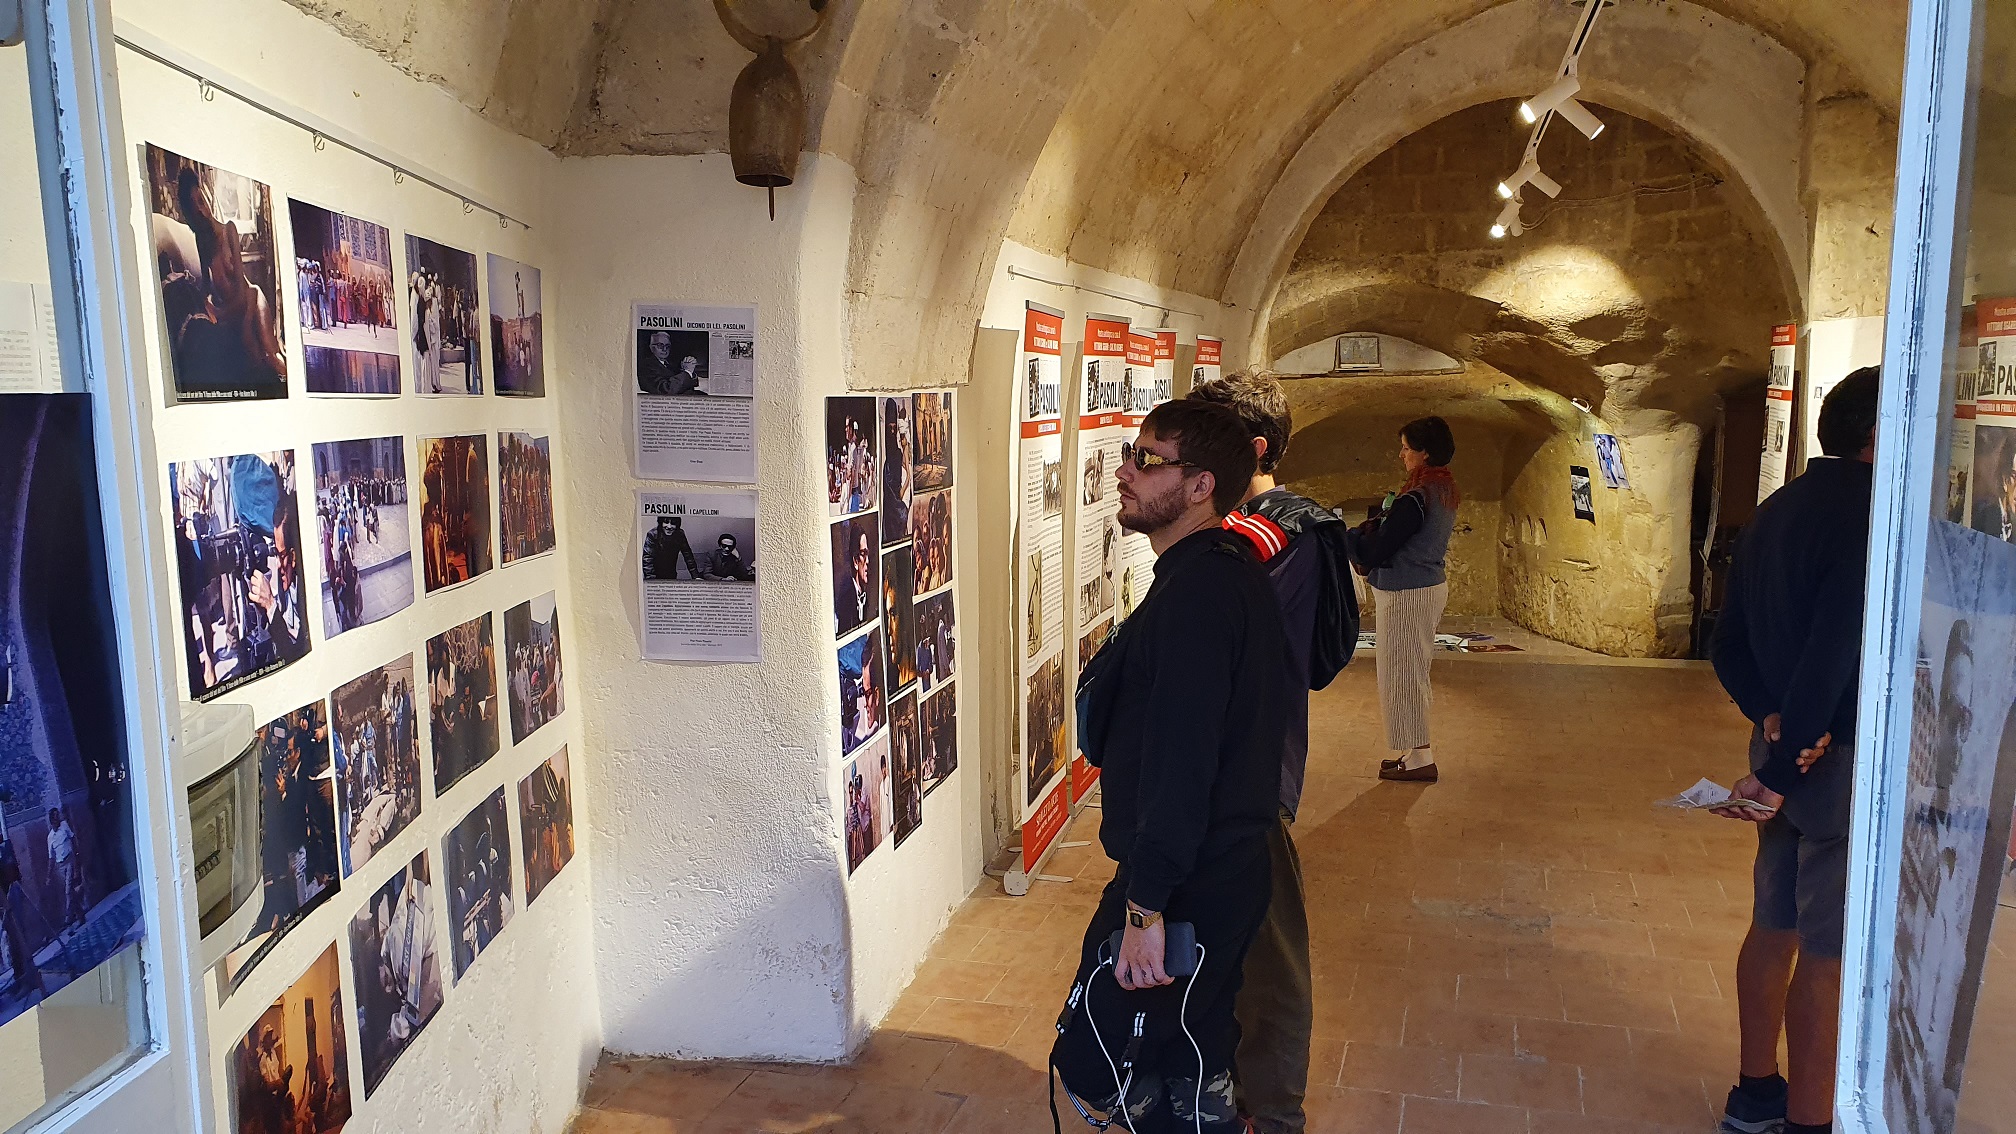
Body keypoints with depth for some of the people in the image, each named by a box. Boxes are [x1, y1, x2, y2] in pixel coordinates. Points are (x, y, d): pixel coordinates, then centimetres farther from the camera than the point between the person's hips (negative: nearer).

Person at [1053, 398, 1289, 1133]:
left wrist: (1146, 906, -24)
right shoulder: (1232, 571, 11)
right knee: (1191, 1067, 21)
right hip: (1228, 867, 10)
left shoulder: (1197, 589, -21)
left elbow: (1179, 760, -27)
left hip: (1185, 885, -10)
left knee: (1094, 1066, 1)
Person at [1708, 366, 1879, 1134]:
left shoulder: (1778, 509, 9)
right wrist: (1780, 773, -21)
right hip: (1846, 759, -8)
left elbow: (1729, 642, 10)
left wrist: (1770, 717, -3)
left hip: (1785, 742, 9)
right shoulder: (1869, 515, -18)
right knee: (1830, 952, 2)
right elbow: (1831, 657, -25)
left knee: (1775, 927, 17)